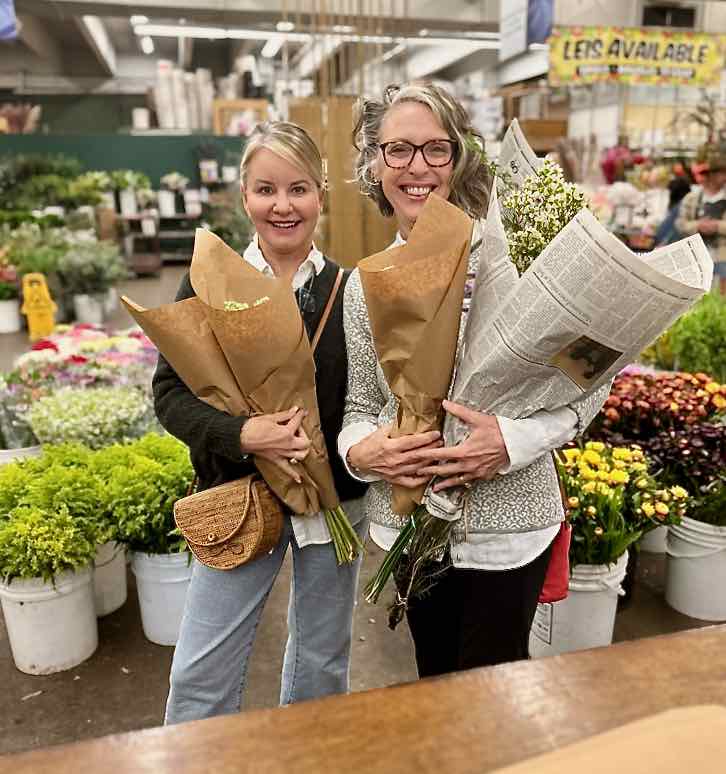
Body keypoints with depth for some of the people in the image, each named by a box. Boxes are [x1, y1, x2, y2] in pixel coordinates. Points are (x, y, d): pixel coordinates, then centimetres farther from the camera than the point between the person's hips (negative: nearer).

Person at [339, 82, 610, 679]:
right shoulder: (364, 285, 0)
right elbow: (361, 404, 7)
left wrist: (512, 440, -23)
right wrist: (360, 449, -15)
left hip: (508, 526, -3)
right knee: (435, 681, 23)